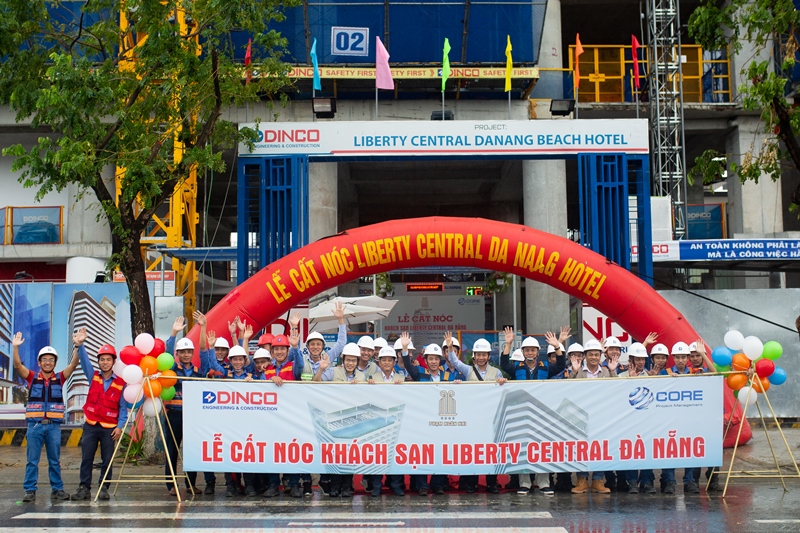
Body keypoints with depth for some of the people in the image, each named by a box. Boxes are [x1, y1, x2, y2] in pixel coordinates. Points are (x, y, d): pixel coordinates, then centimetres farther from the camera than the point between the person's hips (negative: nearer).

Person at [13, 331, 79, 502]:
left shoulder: (60, 378, 5)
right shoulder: (32, 378, 4)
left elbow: (74, 364, -6)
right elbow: (18, 366, -9)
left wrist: (78, 345, -20)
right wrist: (16, 348, -25)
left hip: (54, 426, 1)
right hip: (34, 425, -1)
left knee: (55, 460, 7)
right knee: (32, 460, 2)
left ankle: (57, 489, 15)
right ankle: (30, 491, 6)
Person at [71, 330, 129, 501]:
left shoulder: (120, 383, 2)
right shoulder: (93, 376, 8)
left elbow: (123, 407, 2)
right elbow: (85, 361, -8)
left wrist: (120, 426, -9)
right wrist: (80, 346, -25)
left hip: (109, 427, -2)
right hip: (91, 425, 2)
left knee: (107, 460, 0)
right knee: (86, 458, 0)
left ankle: (104, 488, 8)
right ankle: (84, 488, 4)